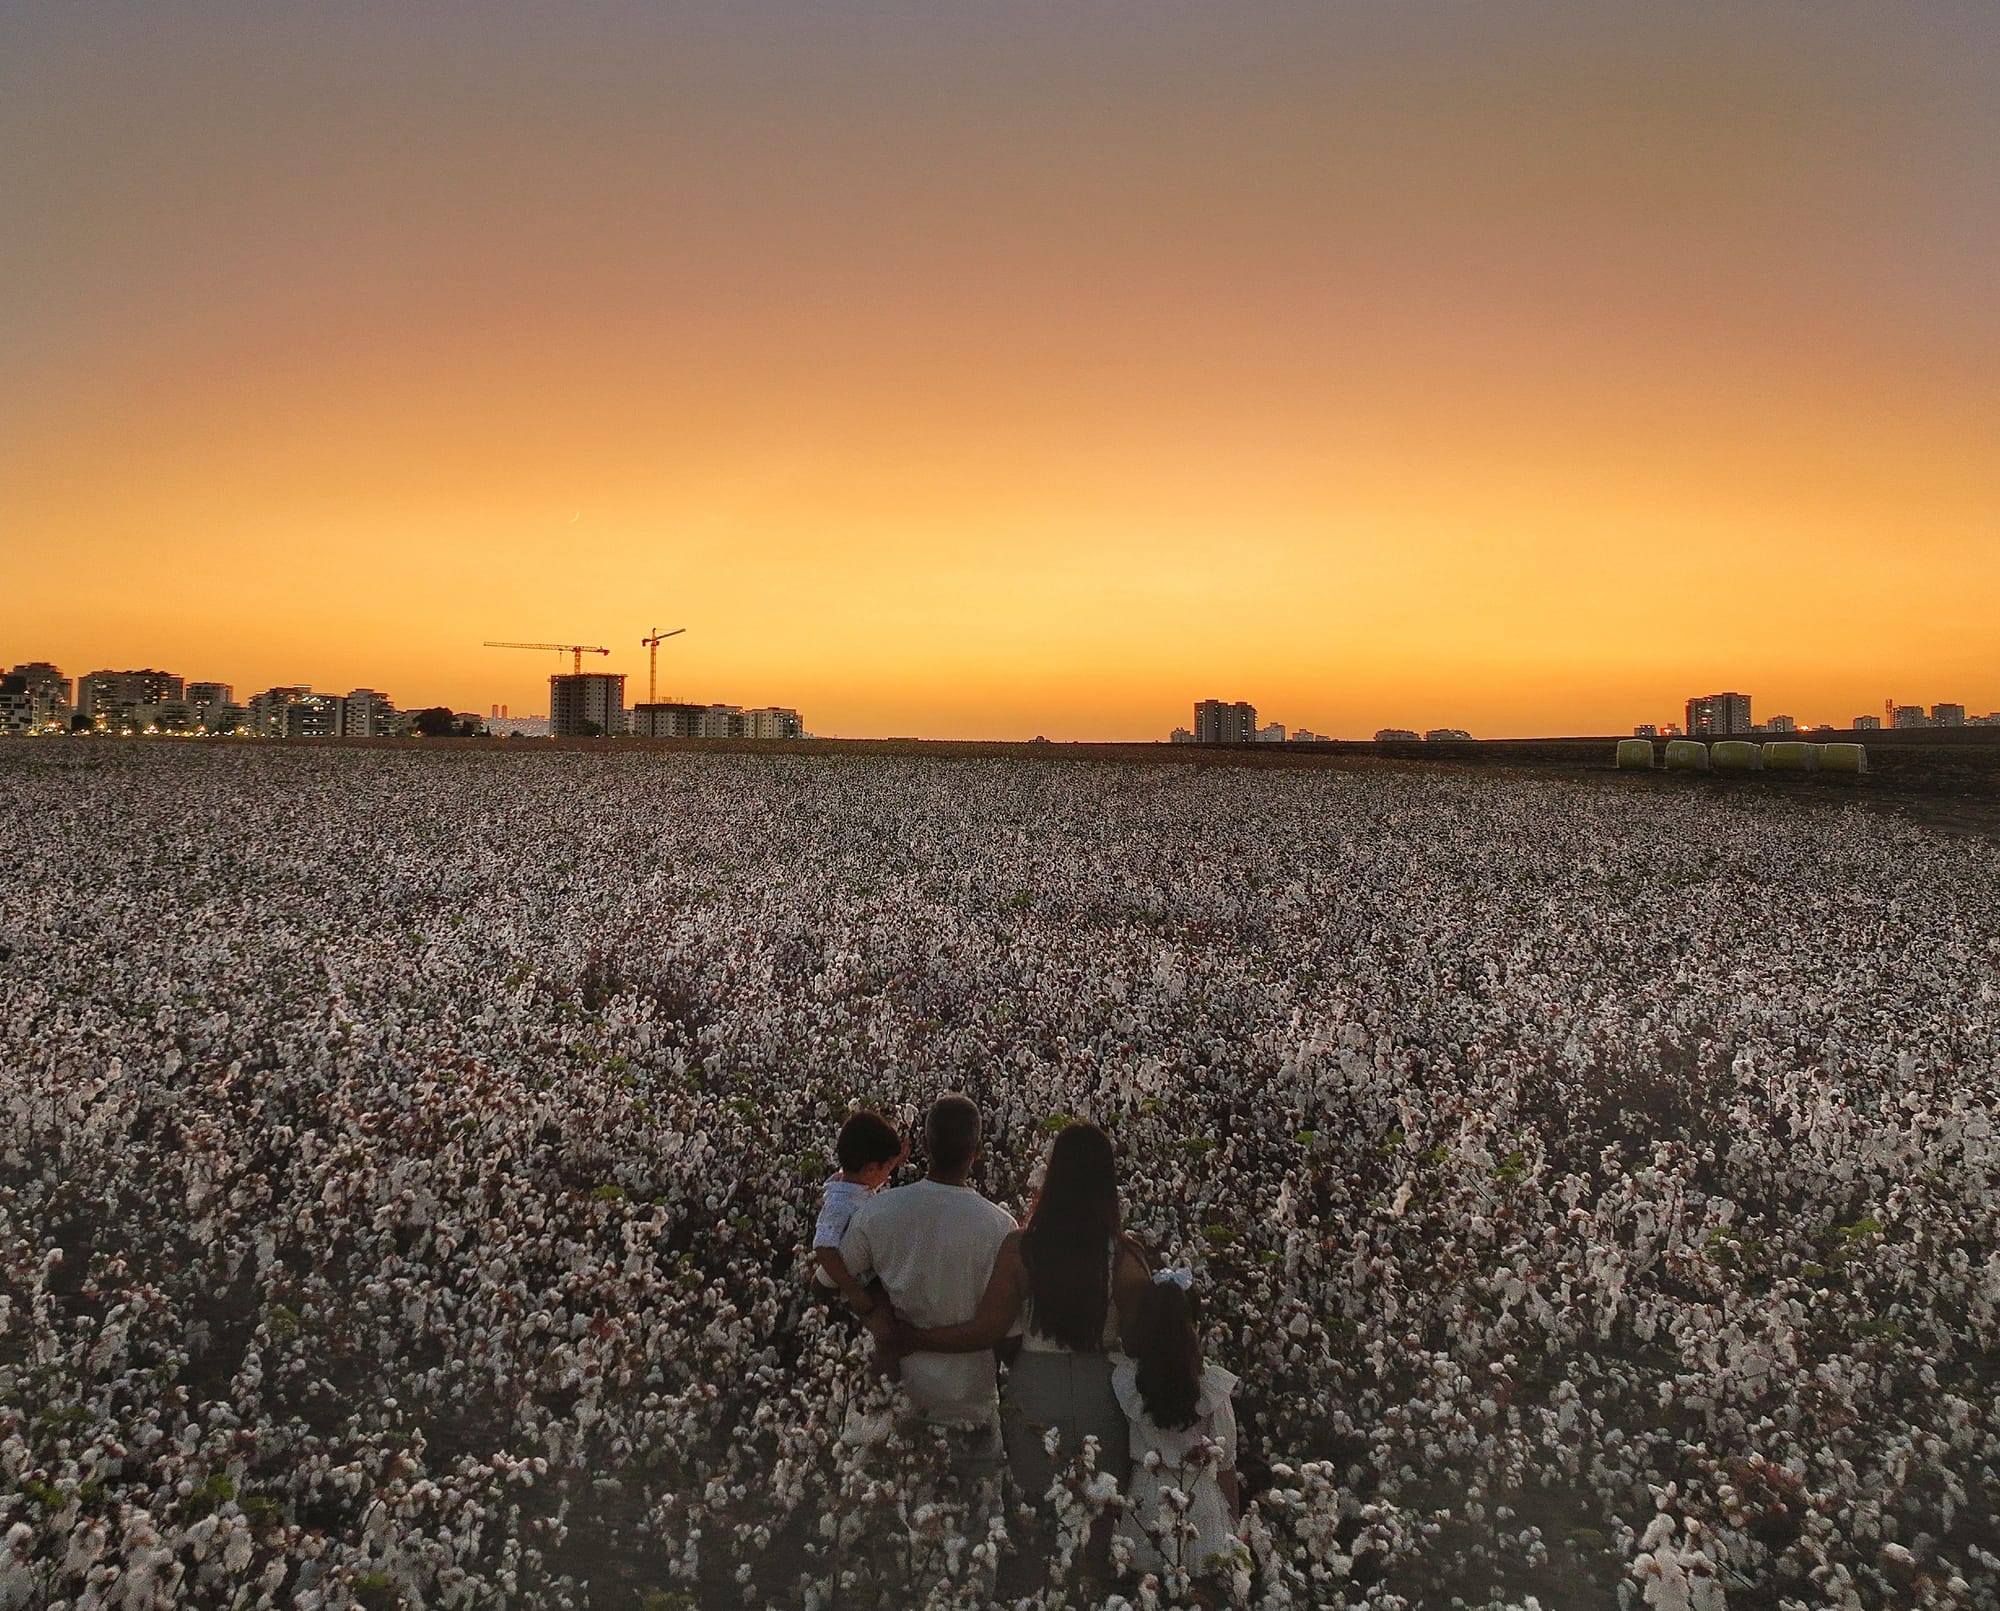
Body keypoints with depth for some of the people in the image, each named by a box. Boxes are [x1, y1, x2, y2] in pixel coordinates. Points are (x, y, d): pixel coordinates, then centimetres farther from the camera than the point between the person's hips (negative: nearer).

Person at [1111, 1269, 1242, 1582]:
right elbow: (1225, 1463, -6)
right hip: (1201, 1502, -1)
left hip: (1146, 1503, 1)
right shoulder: (1212, 1385, -16)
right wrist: (1234, 1521, 6)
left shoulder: (1125, 1379, -14)